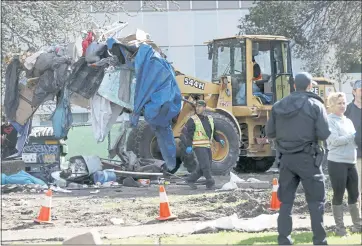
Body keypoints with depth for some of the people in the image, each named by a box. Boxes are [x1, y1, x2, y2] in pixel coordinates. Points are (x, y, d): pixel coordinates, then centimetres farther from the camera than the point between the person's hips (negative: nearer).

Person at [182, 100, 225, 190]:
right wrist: (188, 146, -23)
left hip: (207, 146, 7)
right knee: (205, 165, -12)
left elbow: (213, 132, 22)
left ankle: (190, 179, 20)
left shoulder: (209, 119, 12)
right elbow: (188, 134, -13)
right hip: (198, 146, -7)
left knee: (202, 167, 8)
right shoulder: (192, 120, -8)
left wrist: (219, 140, 8)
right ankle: (210, 183, -3)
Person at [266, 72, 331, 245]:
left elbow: (270, 133, 7)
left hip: (286, 158, 4)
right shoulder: (315, 105, -7)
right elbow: (324, 134, -12)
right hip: (308, 158, -4)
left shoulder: (278, 106, 5)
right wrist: (312, 133, 9)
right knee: (316, 200, 4)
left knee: (286, 200, 11)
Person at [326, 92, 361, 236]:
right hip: (337, 163, -7)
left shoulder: (348, 121, 16)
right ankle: (339, 228, 5)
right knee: (338, 195, -1)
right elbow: (335, 140, -18)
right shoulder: (329, 120, -7)